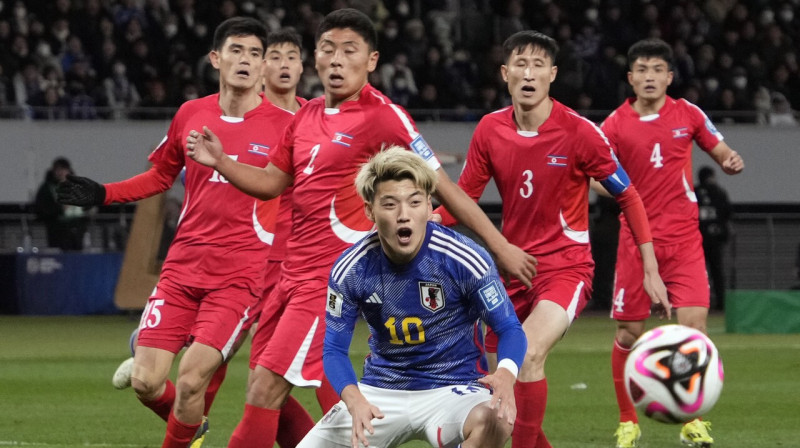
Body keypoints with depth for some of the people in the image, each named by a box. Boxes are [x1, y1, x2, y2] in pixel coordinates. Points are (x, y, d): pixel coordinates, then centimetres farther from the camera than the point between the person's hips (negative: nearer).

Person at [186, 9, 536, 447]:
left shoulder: (383, 116, -10)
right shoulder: (307, 115, 12)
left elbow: (444, 188, -8)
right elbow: (270, 182, 22)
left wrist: (500, 247, -7)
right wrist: (220, 162, 5)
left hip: (332, 275, -8)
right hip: (294, 271, 8)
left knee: (267, 388, -14)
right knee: (265, 389, 13)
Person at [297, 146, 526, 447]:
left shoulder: (464, 260, -15)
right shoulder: (350, 271, -8)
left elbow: (510, 329, -9)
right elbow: (334, 350, -4)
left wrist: (505, 374, -34)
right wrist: (354, 401, -26)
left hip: (454, 389, -3)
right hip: (379, 392, 3)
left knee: (493, 421, -38)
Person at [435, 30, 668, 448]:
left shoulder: (579, 132, -13)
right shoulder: (490, 130, -2)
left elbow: (627, 195, -3)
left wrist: (650, 269, -3)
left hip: (565, 268, -5)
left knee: (527, 358, -29)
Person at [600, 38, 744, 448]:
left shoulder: (688, 114, 3)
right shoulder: (616, 125, -1)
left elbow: (721, 152, 14)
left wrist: (732, 162, -8)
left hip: (683, 238, 0)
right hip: (636, 239, 0)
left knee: (694, 324, -12)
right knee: (628, 333, 1)